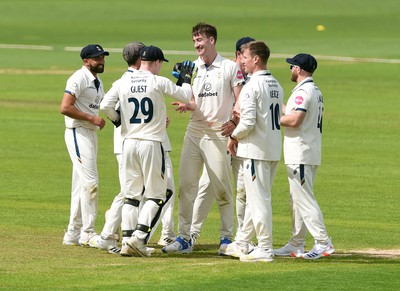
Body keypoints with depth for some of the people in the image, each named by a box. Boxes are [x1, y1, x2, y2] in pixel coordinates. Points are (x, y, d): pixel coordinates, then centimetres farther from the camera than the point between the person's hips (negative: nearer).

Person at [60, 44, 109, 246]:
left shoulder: (97, 82, 16)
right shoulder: (79, 78, -13)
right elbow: (65, 108, -21)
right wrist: (92, 118, -20)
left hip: (91, 133, 10)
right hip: (78, 133, -10)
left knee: (81, 185, 12)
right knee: (90, 182, -13)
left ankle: (73, 235, 17)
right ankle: (87, 234, -10)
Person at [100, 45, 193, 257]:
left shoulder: (123, 83, 4)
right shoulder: (158, 82, -6)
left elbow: (105, 106, -1)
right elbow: (186, 97, 2)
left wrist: (118, 120, 18)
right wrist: (186, 78, 20)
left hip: (128, 142, 4)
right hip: (151, 143, -4)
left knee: (132, 195, 11)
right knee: (156, 195, 3)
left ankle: (128, 241, 5)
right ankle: (139, 238, -12)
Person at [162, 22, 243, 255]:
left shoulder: (230, 68, 0)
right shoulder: (192, 68, 13)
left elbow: (240, 101, -1)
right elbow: (195, 102, 12)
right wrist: (186, 106, -12)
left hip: (218, 134, -5)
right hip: (194, 132, 5)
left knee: (222, 189, -1)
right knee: (186, 185, 0)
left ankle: (227, 237, 8)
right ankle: (184, 238, 4)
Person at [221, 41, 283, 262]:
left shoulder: (252, 86, -15)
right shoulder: (277, 86, 12)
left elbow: (248, 122, -21)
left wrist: (234, 137, -3)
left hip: (256, 150, -9)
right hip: (274, 148, 9)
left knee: (259, 199, -5)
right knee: (255, 199, 15)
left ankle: (265, 249, -4)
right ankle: (241, 244, 24)